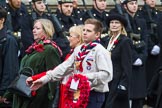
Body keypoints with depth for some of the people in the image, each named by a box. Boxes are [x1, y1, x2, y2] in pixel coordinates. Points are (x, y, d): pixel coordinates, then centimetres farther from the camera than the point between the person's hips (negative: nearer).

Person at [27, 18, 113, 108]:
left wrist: (86, 77, -22)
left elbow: (107, 74, -19)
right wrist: (44, 79, 1)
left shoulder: (100, 51, -11)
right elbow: (64, 67, 8)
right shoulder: (78, 50, 11)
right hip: (79, 94, 7)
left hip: (94, 95, -7)